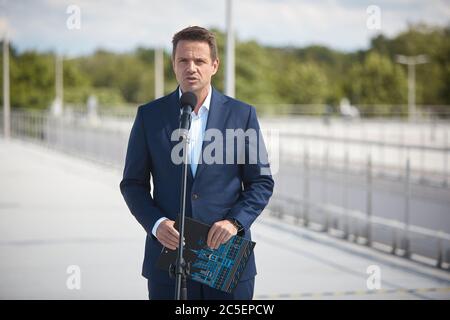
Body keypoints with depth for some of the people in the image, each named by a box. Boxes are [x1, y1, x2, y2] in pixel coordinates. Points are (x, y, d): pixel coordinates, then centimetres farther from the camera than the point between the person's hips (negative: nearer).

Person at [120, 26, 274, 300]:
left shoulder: (242, 114, 2)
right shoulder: (149, 115, 4)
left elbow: (262, 182, 5)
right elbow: (133, 183, 6)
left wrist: (235, 221, -11)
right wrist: (156, 223, -10)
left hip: (227, 255, 0)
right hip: (168, 257, 0)